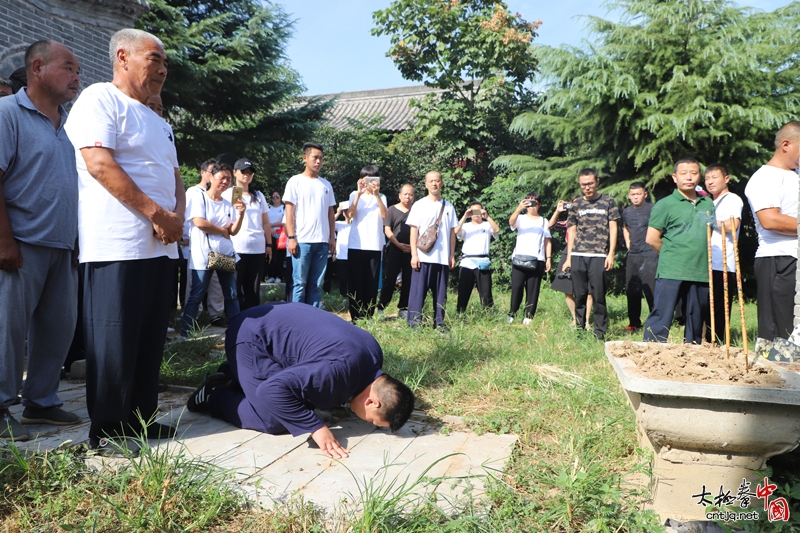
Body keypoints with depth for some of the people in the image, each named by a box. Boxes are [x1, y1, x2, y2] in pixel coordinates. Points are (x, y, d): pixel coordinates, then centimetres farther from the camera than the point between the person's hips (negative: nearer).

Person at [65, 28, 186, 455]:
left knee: (150, 338, 11)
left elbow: (174, 176, 19)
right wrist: (155, 212, -15)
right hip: (117, 245, -8)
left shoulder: (159, 123, 22)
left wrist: (177, 216, -1)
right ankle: (107, 429, 9)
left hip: (159, 245, 9)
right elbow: (99, 165, -15)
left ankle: (141, 417, 22)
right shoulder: (100, 99, -4)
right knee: (114, 339, -3)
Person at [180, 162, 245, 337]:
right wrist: (223, 231, -5)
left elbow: (234, 231, 6)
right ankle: (185, 334, 6)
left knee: (232, 296, 8)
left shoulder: (228, 205, 12)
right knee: (195, 297, -1)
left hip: (226, 255, 5)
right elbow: (199, 223, -17)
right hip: (203, 256, -5)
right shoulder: (199, 198, -3)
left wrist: (241, 214, -12)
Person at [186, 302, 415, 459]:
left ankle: (234, 379, 24)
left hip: (275, 323, 9)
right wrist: (317, 429, -33)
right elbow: (272, 390, -37)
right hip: (250, 336, -9)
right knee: (275, 421, -14)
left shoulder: (373, 354, -6)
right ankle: (214, 396, 7)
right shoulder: (341, 369, -35)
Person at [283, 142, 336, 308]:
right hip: (302, 240, -4)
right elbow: (289, 211, -3)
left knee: (316, 284, 7)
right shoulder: (295, 181, 1)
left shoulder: (326, 184, 14)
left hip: (322, 241, 4)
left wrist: (332, 237, 9)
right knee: (300, 283, -1)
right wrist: (291, 237, -11)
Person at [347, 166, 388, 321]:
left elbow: (384, 215, -9)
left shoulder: (381, 197, 10)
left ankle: (368, 316, 9)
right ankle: (355, 317, 8)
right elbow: (350, 214, -10)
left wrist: (376, 194, -17)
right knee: (355, 281, 1)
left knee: (372, 282, 2)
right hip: (356, 245, -1)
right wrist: (359, 193, -16)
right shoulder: (355, 194, 7)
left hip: (374, 246, 1)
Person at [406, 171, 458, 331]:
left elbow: (452, 232, 12)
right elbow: (414, 230, -2)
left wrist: (452, 255, 7)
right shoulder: (419, 205, 1)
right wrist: (414, 254, -9)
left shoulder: (448, 206, 11)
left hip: (443, 257, 3)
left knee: (441, 292, 7)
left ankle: (439, 322, 15)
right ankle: (414, 323, 1)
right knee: (418, 291, -3)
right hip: (423, 257, -3)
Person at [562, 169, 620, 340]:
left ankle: (600, 332, 5)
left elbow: (613, 228, 3)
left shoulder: (608, 202, 5)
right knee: (580, 296, 5)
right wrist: (568, 258, 8)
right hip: (578, 256, 3)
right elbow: (572, 232, 13)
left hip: (599, 256, -2)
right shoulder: (576, 205, 12)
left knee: (598, 296, -3)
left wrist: (611, 254, -6)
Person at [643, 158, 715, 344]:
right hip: (671, 273, -5)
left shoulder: (708, 204, 13)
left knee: (696, 320, 13)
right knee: (661, 318, -6)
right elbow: (652, 239, -5)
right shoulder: (665, 204, -3)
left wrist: (700, 257, 11)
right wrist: (671, 255, 3)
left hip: (701, 273, 6)